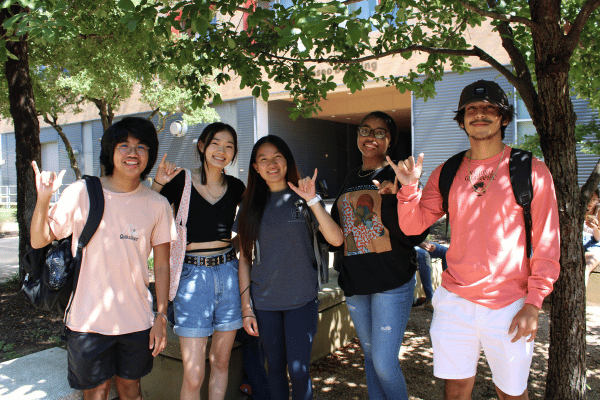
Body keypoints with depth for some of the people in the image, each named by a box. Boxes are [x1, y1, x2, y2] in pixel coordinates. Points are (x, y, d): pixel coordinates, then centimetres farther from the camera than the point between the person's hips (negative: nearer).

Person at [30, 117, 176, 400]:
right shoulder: (81, 193, -7)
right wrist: (43, 198, -18)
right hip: (88, 320, -1)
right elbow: (39, 241, -2)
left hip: (137, 321, 2)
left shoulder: (157, 205, -4)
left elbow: (161, 266, 1)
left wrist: (161, 317, 0)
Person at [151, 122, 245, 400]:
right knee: (193, 375, -3)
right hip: (193, 275, -3)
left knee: (221, 361, 15)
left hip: (228, 273, 4)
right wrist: (157, 183, -18)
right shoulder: (181, 181, -3)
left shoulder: (235, 187, 7)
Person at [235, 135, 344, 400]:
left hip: (301, 299, -2)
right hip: (264, 302, 2)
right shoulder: (251, 206, 5)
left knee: (298, 370, -2)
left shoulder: (303, 199, -1)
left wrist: (313, 201, -21)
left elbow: (336, 239, -13)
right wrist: (246, 307, 2)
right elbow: (245, 258, 6)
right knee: (275, 368, 12)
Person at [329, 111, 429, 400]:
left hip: (392, 282, -6)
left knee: (385, 363, -5)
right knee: (370, 356, 18)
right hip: (355, 282, 6)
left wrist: (400, 196, -28)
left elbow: (416, 234, -15)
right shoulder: (351, 179, 11)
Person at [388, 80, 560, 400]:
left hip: (509, 307, -2)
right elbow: (412, 225, 3)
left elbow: (547, 244, -4)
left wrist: (533, 304, -10)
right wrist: (409, 186, -14)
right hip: (454, 302, 3)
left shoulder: (531, 171, -4)